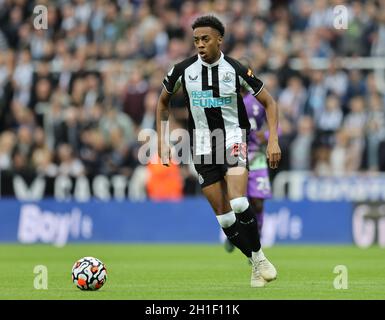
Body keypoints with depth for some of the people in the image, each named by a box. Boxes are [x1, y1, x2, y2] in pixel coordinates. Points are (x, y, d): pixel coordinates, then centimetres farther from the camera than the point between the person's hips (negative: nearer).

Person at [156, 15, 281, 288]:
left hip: (234, 138, -3)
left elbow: (269, 103, 0)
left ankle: (259, 255, -4)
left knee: (238, 203, -24)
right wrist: (162, 141, 8)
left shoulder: (236, 70, -9)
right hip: (202, 145, 3)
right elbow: (163, 102, 15)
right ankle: (256, 264, 12)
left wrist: (273, 140, -11)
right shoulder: (184, 70, -2)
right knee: (223, 214, -3)